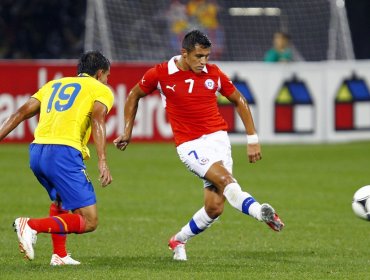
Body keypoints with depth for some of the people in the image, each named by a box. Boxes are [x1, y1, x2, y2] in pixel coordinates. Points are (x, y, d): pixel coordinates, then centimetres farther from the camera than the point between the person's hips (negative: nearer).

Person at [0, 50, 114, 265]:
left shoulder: (54, 85, 28)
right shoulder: (101, 90, 12)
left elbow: (21, 113, 18)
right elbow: (97, 119, -8)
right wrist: (102, 161, -18)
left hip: (37, 152, 7)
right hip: (64, 153, -7)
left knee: (60, 200, 34)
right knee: (89, 221, -5)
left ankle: (59, 255, 25)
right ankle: (32, 226, -19)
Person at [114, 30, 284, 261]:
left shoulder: (213, 73, 1)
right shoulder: (161, 74, -4)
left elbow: (239, 101, 14)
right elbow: (134, 96, 13)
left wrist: (253, 139, 11)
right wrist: (127, 132, 13)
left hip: (217, 138, 3)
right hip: (190, 145, -3)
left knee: (215, 207, -4)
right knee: (225, 179, -29)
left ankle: (179, 240, 18)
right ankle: (261, 212, -43)